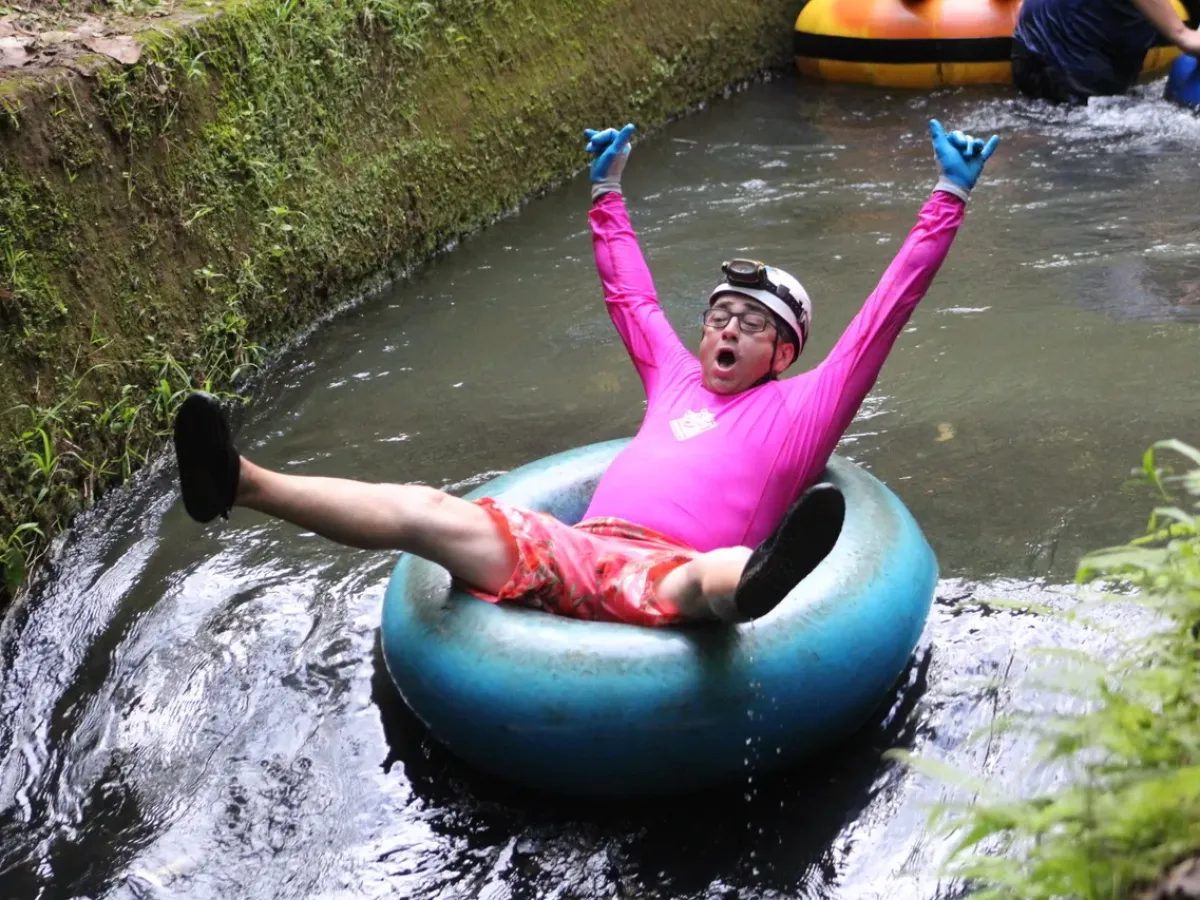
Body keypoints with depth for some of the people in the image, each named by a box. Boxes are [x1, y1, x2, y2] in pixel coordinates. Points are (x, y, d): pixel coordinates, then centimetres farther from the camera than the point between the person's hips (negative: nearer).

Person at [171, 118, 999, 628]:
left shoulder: (800, 407, 19)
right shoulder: (677, 379, 32)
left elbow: (883, 318, 15)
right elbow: (631, 295, 46)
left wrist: (950, 199, 15)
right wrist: (608, 190, 55)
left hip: (666, 570, -5)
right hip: (567, 553, 5)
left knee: (710, 578, -43)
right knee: (424, 512, -16)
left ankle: (751, 582, -79)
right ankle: (241, 483, -29)